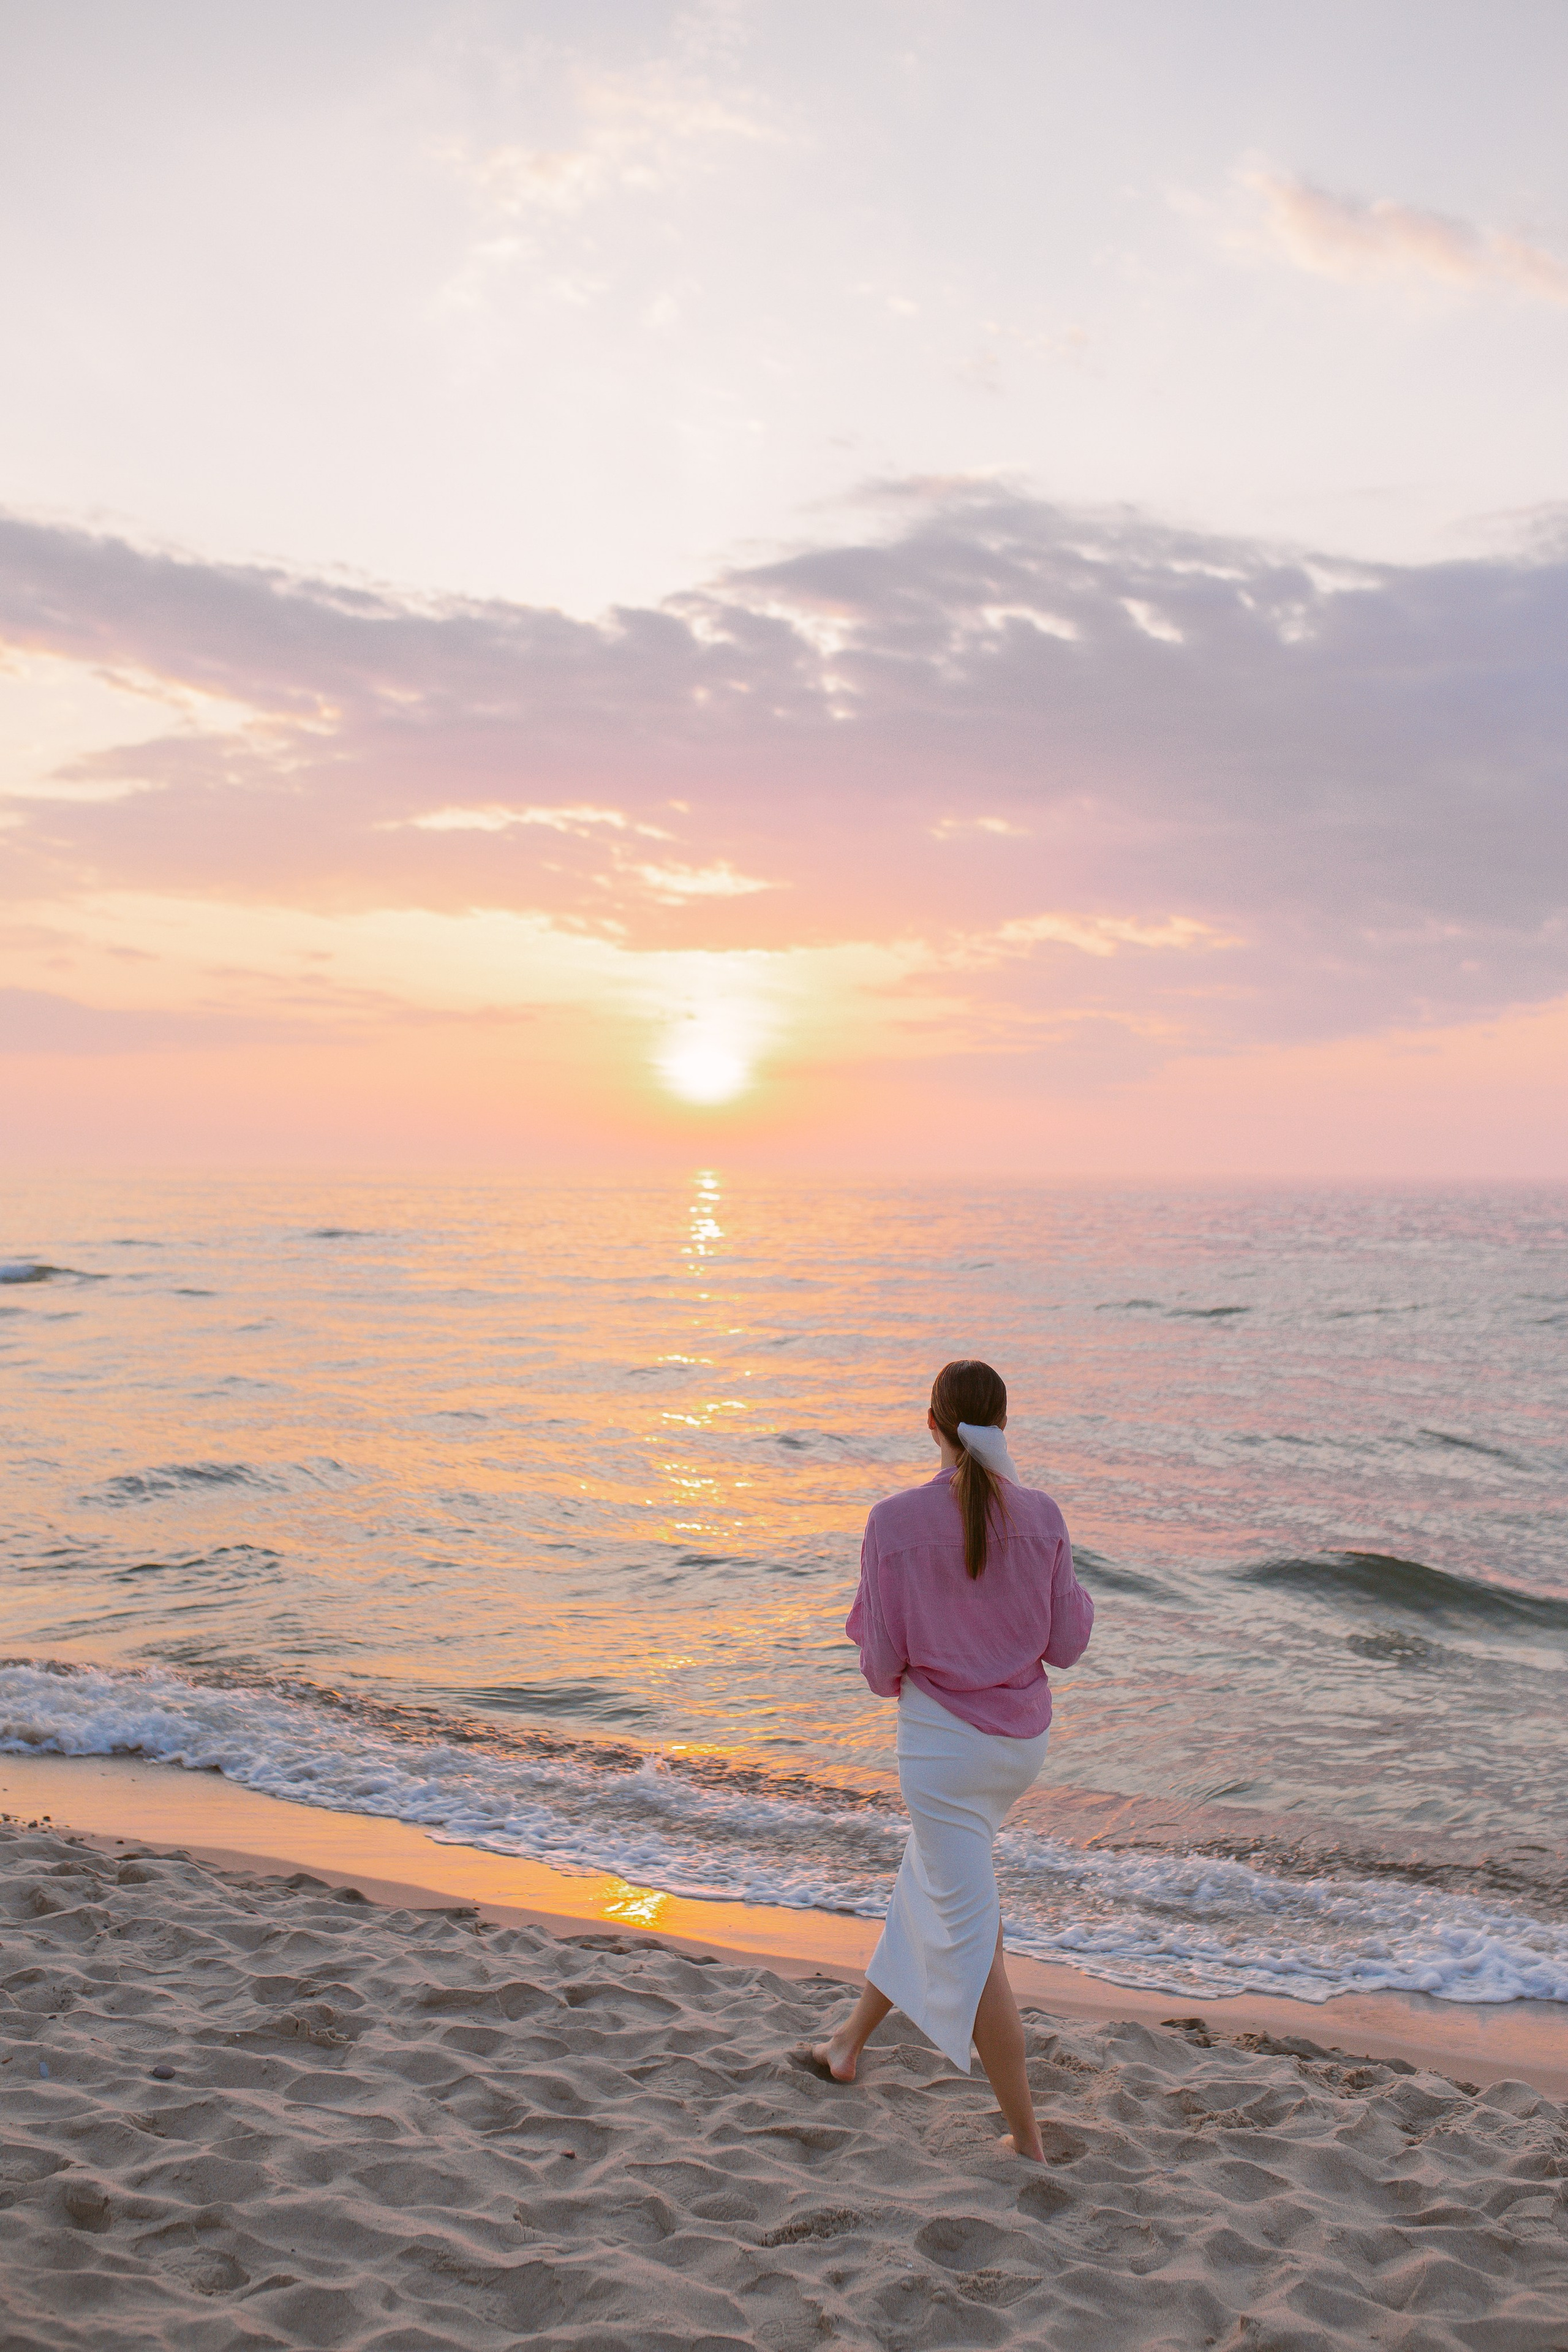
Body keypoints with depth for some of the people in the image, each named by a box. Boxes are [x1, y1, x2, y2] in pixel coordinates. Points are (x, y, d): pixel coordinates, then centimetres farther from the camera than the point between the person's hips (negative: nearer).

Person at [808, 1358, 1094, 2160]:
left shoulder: (895, 1522, -17)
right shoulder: (1042, 1516, -8)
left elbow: (883, 1666, -13)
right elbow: (1065, 1644, -1)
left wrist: (875, 1644, 8)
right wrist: (1075, 1593, 17)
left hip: (941, 1740, -5)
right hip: (1023, 1739, 6)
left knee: (972, 1942, 4)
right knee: (925, 1880, 26)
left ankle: (1027, 2140, 11)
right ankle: (851, 2040, 43)